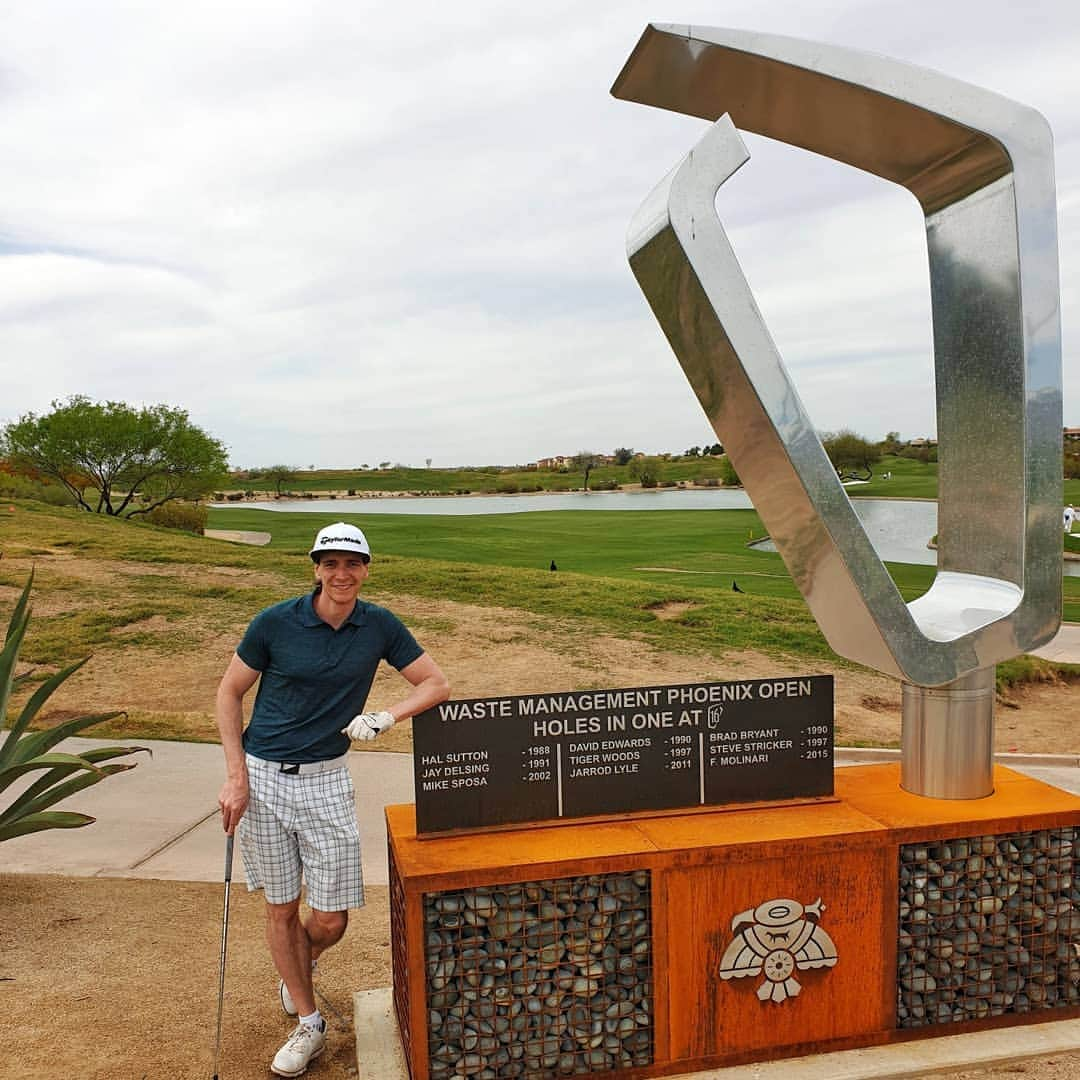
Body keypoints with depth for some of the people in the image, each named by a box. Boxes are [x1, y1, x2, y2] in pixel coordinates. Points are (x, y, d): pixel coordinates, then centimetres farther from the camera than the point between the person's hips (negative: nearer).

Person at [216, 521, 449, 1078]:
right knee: (281, 908, 9)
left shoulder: (380, 626, -5)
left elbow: (436, 684, 1)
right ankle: (308, 1024, 30)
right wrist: (236, 775, -5)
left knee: (330, 921, 3)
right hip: (262, 776, -1)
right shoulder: (275, 622, -9)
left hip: (327, 781, 1)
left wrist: (384, 717, -15)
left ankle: (298, 969, 40)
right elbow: (230, 693, 1)